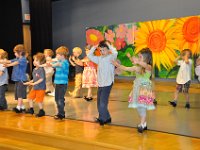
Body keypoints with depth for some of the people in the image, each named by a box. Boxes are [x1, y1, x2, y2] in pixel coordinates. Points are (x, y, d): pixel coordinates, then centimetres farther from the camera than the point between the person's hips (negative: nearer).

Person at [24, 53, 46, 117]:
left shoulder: (41, 69, -19)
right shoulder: (34, 69, 8)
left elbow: (42, 79, -25)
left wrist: (34, 83, -27)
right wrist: (29, 82, 14)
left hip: (40, 88, -9)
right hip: (34, 87, 9)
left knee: (39, 100, -3)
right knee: (30, 97, 14)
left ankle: (41, 111, 15)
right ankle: (31, 109, 29)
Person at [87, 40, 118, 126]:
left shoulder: (110, 57, -7)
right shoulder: (99, 58, 13)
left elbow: (115, 53, -29)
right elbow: (89, 56, 20)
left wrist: (109, 45, -16)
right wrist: (94, 47, 10)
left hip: (107, 84, -8)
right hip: (100, 84, 8)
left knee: (102, 103, -9)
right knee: (99, 103, 11)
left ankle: (103, 119, 4)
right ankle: (106, 118, 23)